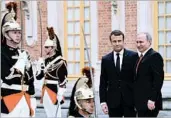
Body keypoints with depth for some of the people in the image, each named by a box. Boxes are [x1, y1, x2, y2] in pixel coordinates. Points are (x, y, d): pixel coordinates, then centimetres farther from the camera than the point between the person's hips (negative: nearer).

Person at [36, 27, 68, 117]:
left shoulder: (60, 61, -14)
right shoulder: (46, 60, 12)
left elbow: (63, 80, -17)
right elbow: (39, 76, 18)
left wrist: (60, 95, -20)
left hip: (55, 91, -8)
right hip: (46, 91, 8)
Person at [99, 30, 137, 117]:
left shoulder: (133, 56, -1)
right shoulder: (105, 59, 6)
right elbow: (103, 83, 8)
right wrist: (103, 101, 0)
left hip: (130, 100, -2)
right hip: (113, 101, 2)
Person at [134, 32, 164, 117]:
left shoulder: (155, 56, -11)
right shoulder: (141, 57, 16)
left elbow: (158, 79, -18)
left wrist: (152, 99, -22)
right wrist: (136, 101, 13)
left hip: (149, 102, -9)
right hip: (140, 101, 9)